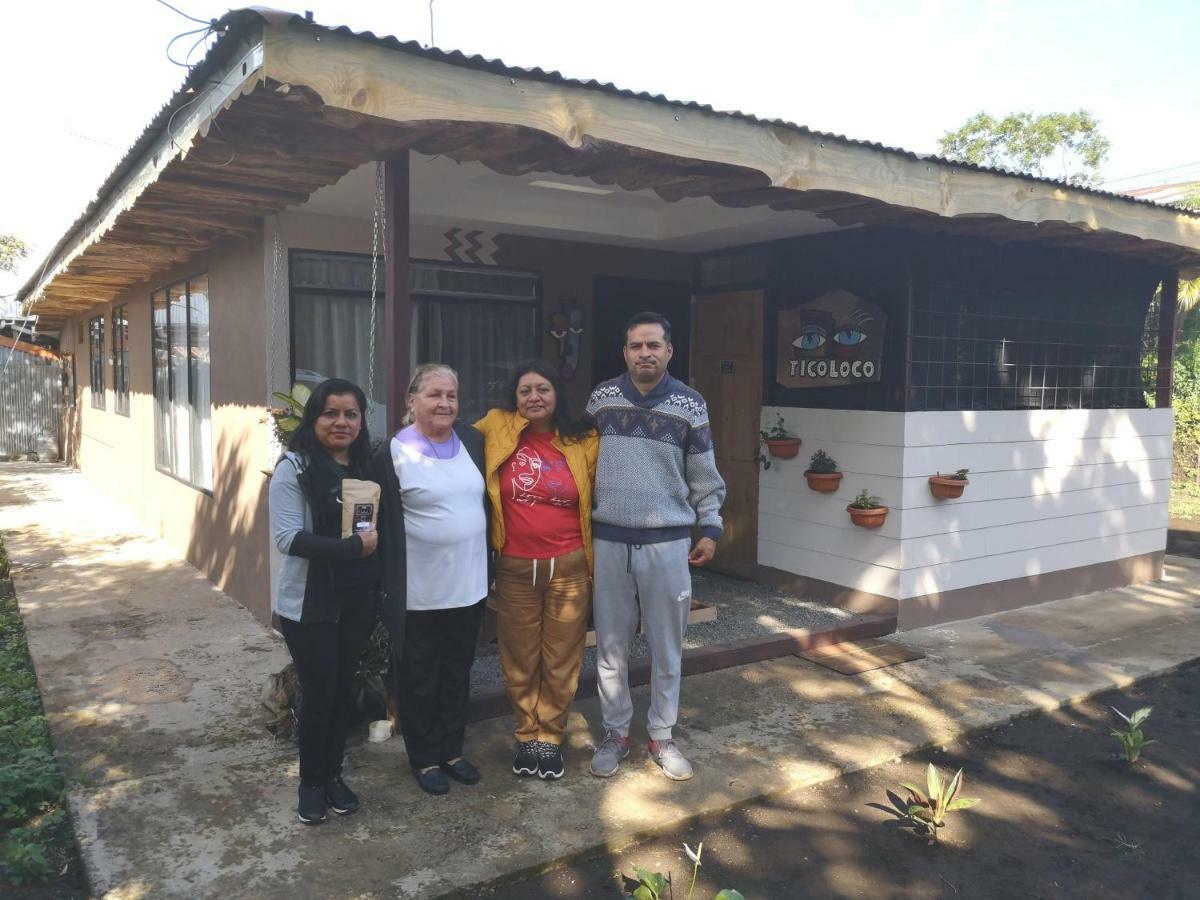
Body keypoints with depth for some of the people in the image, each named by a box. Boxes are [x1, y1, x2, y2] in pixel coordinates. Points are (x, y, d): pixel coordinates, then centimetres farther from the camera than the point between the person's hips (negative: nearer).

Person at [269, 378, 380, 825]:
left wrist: (374, 540, -4)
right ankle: (311, 782, 25)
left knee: (344, 688, 14)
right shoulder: (295, 468, -12)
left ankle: (333, 774, 32)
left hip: (357, 599, 5)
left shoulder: (367, 465, 5)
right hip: (309, 601, -4)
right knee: (318, 692, 4)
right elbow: (288, 537, -19)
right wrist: (350, 547, -23)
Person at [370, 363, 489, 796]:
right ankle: (424, 759, 28)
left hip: (469, 588, 5)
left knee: (457, 675, 18)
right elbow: (385, 525, -10)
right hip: (419, 594, -5)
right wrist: (389, 587, -12)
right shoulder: (394, 454, -10)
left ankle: (452, 751, 35)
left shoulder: (472, 441, 4)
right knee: (419, 680, 11)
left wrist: (492, 569, 13)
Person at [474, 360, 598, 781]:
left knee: (561, 660, 10)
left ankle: (550, 737, 29)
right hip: (515, 569, 1)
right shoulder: (496, 430, -3)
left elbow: (598, 502, 7)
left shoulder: (583, 444, -2)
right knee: (519, 660, 13)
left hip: (569, 568, 0)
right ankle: (527, 735, 33)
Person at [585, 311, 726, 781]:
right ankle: (615, 733, 26)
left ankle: (661, 735, 26)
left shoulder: (689, 405, -2)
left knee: (667, 646, 9)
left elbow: (704, 476, 5)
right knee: (611, 645, 9)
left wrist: (711, 529, 1)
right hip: (609, 541, 1)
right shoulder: (602, 397, 2)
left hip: (667, 541, -1)